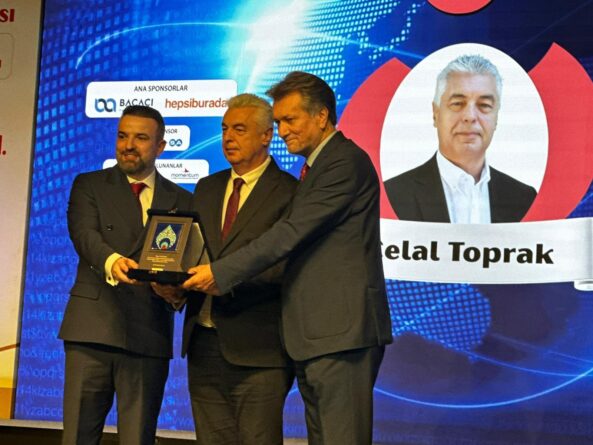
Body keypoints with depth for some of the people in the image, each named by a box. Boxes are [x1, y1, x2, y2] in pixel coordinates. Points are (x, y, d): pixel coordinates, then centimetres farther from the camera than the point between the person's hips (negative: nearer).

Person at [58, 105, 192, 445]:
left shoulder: (181, 200, 14)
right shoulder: (88, 186, 9)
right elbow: (84, 233, -9)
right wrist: (111, 261, -31)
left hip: (149, 332, 1)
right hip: (93, 327, -1)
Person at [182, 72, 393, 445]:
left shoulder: (347, 162, -9)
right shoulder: (316, 167, 22)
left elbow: (292, 233, -17)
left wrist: (220, 273, -14)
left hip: (342, 330, -10)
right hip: (313, 334, 10)